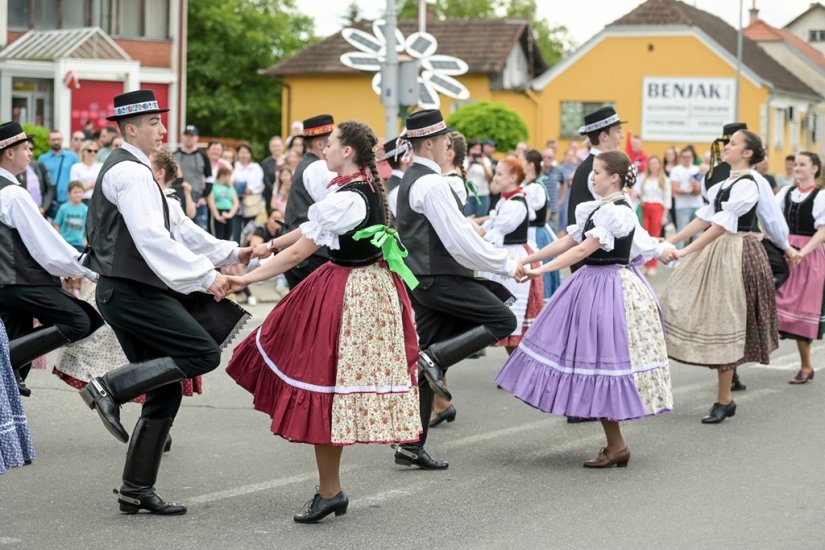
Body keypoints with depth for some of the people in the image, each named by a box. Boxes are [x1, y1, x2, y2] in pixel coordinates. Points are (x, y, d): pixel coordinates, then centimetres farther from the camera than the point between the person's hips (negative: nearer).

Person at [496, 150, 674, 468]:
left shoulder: (616, 212, -16)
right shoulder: (598, 209, 13)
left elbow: (582, 250, -21)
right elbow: (565, 242, 12)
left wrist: (541, 270, -23)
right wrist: (527, 260, 6)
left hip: (610, 291, -10)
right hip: (593, 284, 10)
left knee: (602, 359, -6)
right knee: (595, 358, 10)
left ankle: (616, 447, 3)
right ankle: (614, 444, 15)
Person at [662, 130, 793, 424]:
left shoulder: (747, 184, -18)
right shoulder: (729, 183, 11)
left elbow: (722, 224, -26)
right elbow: (705, 217, 11)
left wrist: (685, 252, -30)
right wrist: (670, 241, 8)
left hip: (736, 255, -9)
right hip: (718, 252, 9)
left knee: (723, 323, -3)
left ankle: (723, 401, 7)